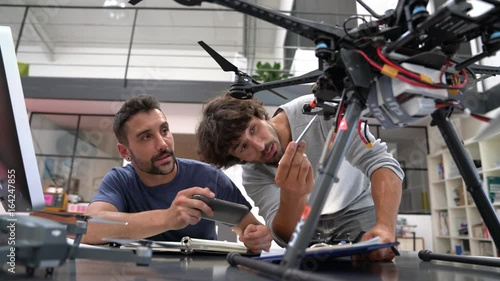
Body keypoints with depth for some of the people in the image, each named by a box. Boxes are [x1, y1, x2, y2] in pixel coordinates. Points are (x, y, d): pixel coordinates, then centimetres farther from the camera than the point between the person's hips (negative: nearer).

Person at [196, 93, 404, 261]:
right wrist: (291, 195, -48)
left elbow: (381, 162, -31)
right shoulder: (254, 176, -18)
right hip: (311, 233, 2)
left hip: (359, 215, -1)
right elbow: (285, 238, -28)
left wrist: (385, 227, -46)